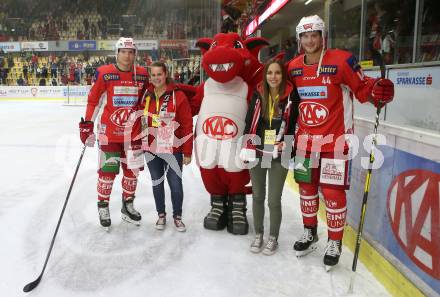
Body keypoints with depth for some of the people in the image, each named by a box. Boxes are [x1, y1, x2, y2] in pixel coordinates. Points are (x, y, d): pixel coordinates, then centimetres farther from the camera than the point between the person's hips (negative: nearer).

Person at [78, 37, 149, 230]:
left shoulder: (142, 75, 2)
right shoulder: (104, 73, -7)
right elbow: (93, 100, -2)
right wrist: (87, 125, -5)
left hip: (133, 132, 3)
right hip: (109, 131, -3)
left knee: (132, 169, 10)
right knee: (107, 170, 2)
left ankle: (128, 205, 28)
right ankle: (103, 207, 20)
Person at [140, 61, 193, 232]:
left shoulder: (178, 96, -10)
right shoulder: (146, 95, 3)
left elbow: (187, 125, -9)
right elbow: (140, 121, 12)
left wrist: (187, 152, -9)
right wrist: (138, 145, 10)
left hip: (172, 149, -4)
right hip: (151, 148, 4)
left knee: (175, 184, 1)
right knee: (157, 183, 14)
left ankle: (177, 216, 23)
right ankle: (161, 215, 33)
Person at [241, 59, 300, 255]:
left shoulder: (291, 95, -6)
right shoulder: (258, 94, 1)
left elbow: (294, 124, 2)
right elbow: (249, 122, 4)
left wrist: (285, 143, -12)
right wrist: (247, 149, -2)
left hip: (279, 155, -3)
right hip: (257, 152, 3)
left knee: (274, 200, 2)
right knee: (257, 196, 14)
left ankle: (273, 238, 24)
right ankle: (258, 235, 32)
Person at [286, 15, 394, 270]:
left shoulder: (342, 61, -12)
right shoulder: (293, 67, 4)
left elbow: (363, 88, -8)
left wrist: (379, 91, -28)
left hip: (335, 139, -5)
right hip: (305, 139, 5)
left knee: (333, 191, -2)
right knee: (306, 187, 15)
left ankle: (335, 243, 18)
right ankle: (310, 232, 36)